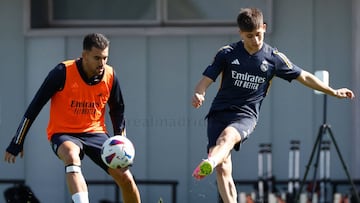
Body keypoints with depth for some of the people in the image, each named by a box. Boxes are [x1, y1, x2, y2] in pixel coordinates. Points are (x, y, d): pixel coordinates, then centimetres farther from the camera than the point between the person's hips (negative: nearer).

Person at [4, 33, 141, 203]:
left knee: (126, 178, -9)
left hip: (95, 132, 4)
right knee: (72, 156, -39)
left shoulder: (110, 76, -6)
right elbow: (35, 106, -12)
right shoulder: (63, 72, -18)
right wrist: (17, 143, -11)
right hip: (64, 133, -4)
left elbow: (117, 110, 13)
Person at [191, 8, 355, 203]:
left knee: (228, 135, -37)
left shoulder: (274, 58, 6)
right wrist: (198, 95, -20)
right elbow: (206, 80, 3)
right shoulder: (227, 53, 4)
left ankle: (208, 164, -67)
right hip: (219, 112, 2)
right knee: (222, 169, -14)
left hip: (246, 115, -2)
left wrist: (334, 92, 20)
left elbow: (304, 77, 19)